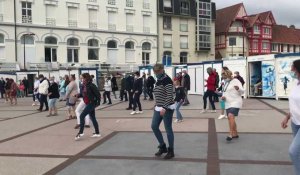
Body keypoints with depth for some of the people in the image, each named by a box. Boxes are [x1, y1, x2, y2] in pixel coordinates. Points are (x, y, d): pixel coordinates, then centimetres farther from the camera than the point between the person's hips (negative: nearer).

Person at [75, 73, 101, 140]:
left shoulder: (91, 85, -17)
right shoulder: (84, 86, 7)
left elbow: (97, 94, -16)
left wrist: (98, 102, -15)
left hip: (92, 103, -9)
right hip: (88, 104, 9)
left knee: (82, 116, -11)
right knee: (92, 118, 13)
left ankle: (80, 133, -3)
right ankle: (97, 133, 22)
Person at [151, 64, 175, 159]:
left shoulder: (167, 80, -14)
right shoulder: (158, 81, 13)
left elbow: (169, 96, -20)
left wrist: (164, 108, -26)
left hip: (167, 108, -9)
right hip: (158, 108, 9)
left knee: (168, 129, -1)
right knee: (154, 126, 6)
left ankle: (171, 151, 12)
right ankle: (162, 146, 21)